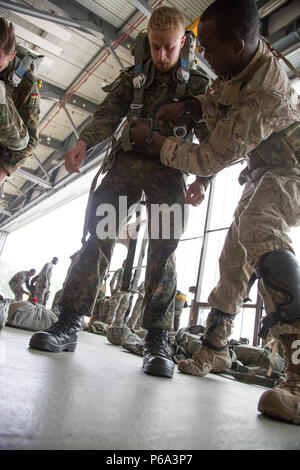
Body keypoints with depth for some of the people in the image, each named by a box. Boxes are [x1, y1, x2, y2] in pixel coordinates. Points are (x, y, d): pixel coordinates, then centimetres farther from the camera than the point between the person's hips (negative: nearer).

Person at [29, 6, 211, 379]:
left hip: (169, 170, -1)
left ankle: (156, 339, -8)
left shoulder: (198, 84, 13)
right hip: (128, 162, 2)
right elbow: (107, 115, 4)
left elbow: (208, 136, 5)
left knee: (163, 247, -14)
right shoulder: (132, 78, 17)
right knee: (99, 235, -12)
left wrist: (202, 180, -12)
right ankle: (68, 324, -8)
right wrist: (83, 143, -18)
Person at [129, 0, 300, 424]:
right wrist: (189, 106, -5)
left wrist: (151, 140, -17)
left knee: (259, 230, -39)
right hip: (263, 169, 9)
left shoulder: (265, 95, -32)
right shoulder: (247, 55, -5)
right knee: (235, 251, 6)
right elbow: (223, 99, 14)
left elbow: (209, 160, -27)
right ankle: (215, 348, 18)